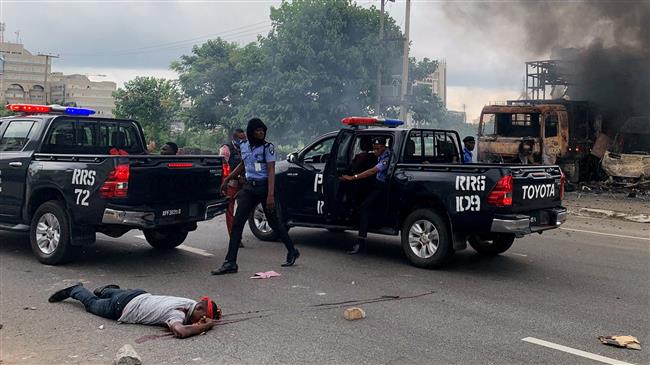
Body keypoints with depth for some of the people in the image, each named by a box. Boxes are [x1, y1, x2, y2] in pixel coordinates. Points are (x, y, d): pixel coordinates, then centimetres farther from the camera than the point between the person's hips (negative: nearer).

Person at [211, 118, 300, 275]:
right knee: (237, 223, -3)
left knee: (273, 222, 6)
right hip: (249, 187, 6)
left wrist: (270, 195, -24)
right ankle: (230, 263, -1)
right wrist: (227, 179, 25)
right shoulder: (244, 146, 8)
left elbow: (271, 172, -15)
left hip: (264, 186, -5)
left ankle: (292, 252, 25)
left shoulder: (268, 147, -9)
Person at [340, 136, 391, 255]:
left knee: (364, 207, -20)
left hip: (383, 186, -10)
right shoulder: (381, 154, 8)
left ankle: (361, 242, -23)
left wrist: (353, 177, -26)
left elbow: (373, 171, -26)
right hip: (377, 183, 10)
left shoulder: (387, 157, -20)